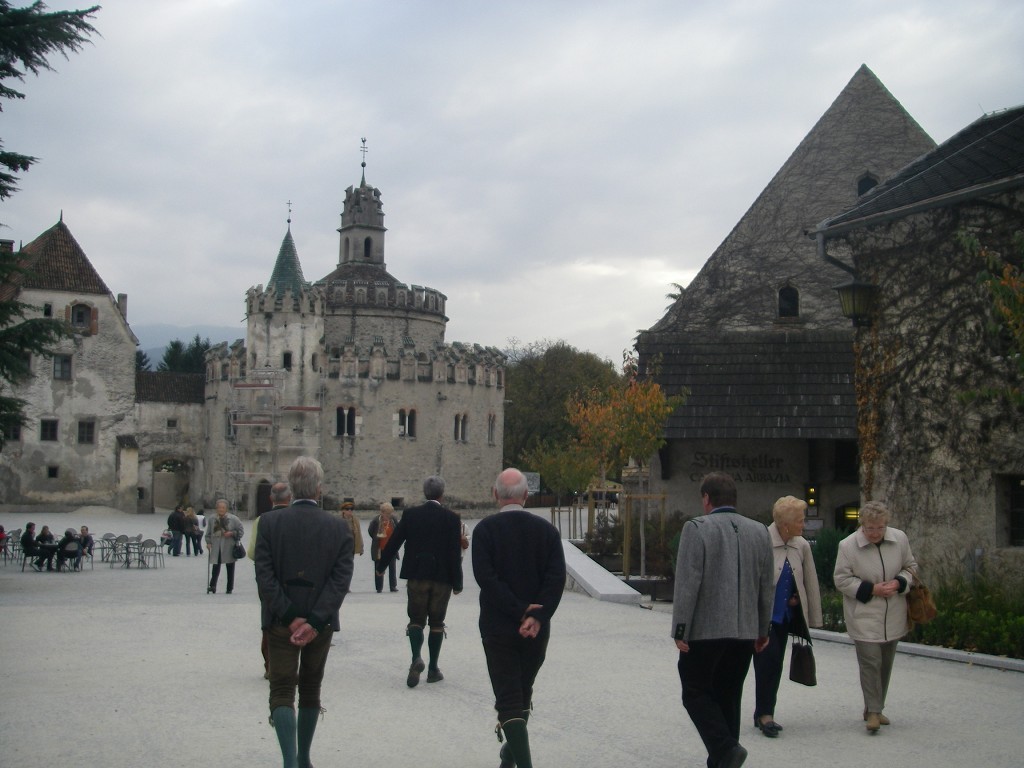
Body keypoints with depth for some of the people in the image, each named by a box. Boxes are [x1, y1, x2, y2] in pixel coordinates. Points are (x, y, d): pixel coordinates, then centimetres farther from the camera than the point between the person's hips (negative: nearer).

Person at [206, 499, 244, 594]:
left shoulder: (233, 519, -5)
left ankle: (229, 588, 14)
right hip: (216, 548, 1)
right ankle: (212, 586, -2)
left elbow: (241, 530, 0)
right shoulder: (212, 519, 3)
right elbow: (208, 533, 12)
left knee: (230, 568, 7)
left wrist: (232, 533, -14)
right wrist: (208, 542, 0)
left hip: (229, 548, -1)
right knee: (216, 567, -5)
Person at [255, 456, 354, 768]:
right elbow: (341, 579, -12)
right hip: (321, 622, 2)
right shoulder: (339, 527, -5)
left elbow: (264, 575, -13)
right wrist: (314, 621, -15)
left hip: (281, 623, -2)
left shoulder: (269, 522, -7)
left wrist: (290, 617, -12)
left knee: (282, 691, 2)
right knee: (310, 690, 17)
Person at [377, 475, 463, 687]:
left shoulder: (411, 514, -1)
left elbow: (394, 542, 3)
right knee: (436, 622, 9)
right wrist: (457, 582, -1)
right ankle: (433, 669, 11)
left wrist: (381, 566, 16)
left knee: (416, 619, 8)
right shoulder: (450, 518, -5)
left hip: (416, 575, 1)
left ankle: (416, 658, -17)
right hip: (442, 577, -1)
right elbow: (455, 553, -7)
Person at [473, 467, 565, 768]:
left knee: (508, 697, -2)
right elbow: (557, 578, -8)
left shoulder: (485, 529, -7)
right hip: (538, 629, 4)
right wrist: (536, 617, -12)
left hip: (498, 627, -4)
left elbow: (486, 577, -16)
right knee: (523, 692, 21)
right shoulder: (546, 529, 1)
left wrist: (519, 610, -14)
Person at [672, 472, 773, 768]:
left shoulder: (697, 529, -9)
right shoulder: (760, 532, 7)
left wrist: (680, 630, -9)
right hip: (744, 632, 5)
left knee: (696, 691, 6)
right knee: (728, 697, 13)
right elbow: (767, 588, 10)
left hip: (705, 630, -5)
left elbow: (687, 584, -14)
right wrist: (763, 629, 19)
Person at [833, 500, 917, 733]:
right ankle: (873, 711, -2)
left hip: (893, 616, 4)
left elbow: (911, 567, 10)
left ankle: (875, 708, 26)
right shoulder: (848, 545, -14)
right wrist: (871, 589, -17)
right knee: (870, 662, -10)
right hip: (864, 616, -4)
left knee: (885, 663, 13)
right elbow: (841, 579, -8)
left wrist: (898, 583, -11)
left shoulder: (900, 539, -3)